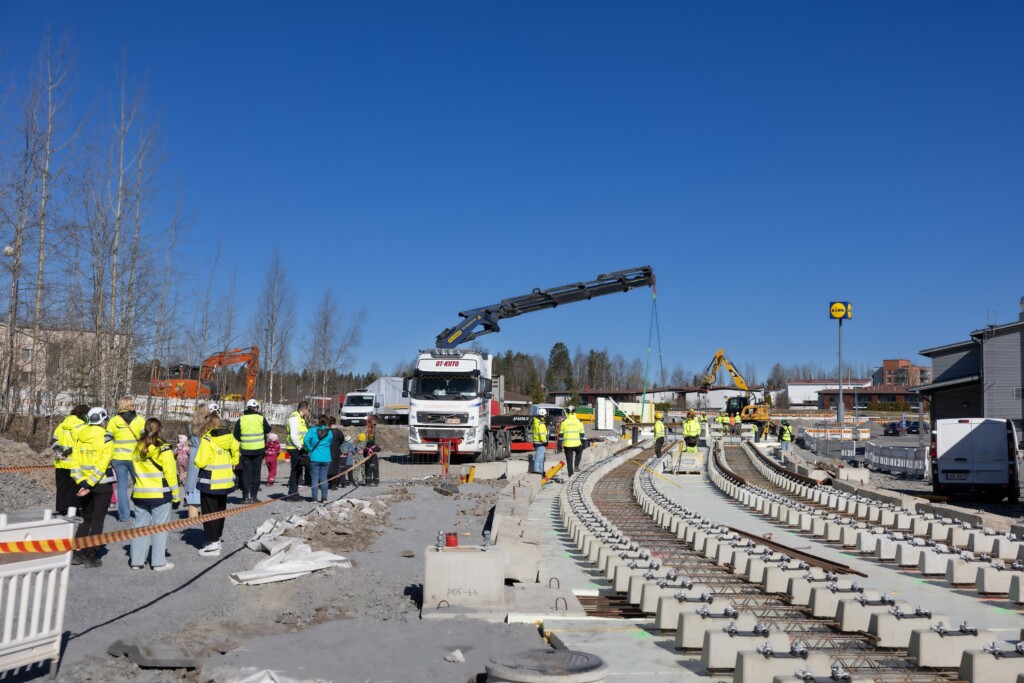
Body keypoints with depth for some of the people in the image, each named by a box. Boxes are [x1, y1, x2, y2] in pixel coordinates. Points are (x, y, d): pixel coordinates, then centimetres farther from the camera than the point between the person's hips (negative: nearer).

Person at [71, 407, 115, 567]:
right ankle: (91, 556, 4)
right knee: (97, 520, 3)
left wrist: (82, 483, -4)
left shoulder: (81, 439, 4)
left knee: (86, 518, 17)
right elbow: (102, 465, -18)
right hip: (102, 484, -5)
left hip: (84, 483, 5)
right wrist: (89, 485, -16)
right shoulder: (106, 439, -11)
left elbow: (76, 463, -1)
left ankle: (77, 553, 12)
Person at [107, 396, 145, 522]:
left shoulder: (114, 421, 1)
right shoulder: (140, 420, -1)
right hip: (135, 458, 0)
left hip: (118, 458, 0)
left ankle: (124, 515, 6)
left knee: (122, 485, 7)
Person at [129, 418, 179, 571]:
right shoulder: (163, 448, -11)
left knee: (140, 526, 12)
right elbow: (170, 474, -9)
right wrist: (176, 496, -3)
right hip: (160, 494, -5)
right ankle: (158, 562, 4)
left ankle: (136, 560, 16)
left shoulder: (137, 447, 4)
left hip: (139, 494, 5)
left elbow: (136, 470, 11)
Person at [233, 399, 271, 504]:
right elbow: (268, 430, 5)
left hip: (245, 450, 1)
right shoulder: (261, 418, -5)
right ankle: (253, 495, 7)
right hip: (259, 449, -1)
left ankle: (246, 496, 3)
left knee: (246, 473, 6)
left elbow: (236, 435, 1)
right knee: (256, 472, 7)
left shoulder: (241, 420, -2)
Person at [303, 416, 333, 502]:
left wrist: (310, 449, -4)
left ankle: (314, 498, 0)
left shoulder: (312, 431, -5)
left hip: (314, 458, -2)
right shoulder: (329, 432, 3)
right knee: (323, 478, 8)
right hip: (326, 458, 2)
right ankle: (324, 497, 8)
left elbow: (306, 440, -19)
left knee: (314, 478, 3)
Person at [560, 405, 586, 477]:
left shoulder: (564, 421, -1)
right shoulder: (579, 421, -1)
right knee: (579, 452, 31)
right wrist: (581, 441, 17)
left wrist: (560, 444, 9)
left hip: (567, 444, 0)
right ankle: (576, 466, 20)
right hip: (577, 444, 0)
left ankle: (570, 473, 12)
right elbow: (582, 434, 3)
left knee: (569, 460, 9)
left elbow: (561, 434, 1)